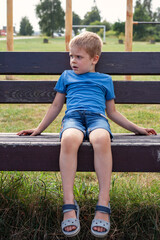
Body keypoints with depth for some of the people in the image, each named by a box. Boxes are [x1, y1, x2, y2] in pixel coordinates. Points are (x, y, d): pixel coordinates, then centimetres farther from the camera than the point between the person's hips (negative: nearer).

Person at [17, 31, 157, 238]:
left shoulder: (105, 80, 29)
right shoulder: (66, 76, 31)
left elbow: (112, 112, 31)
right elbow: (56, 106, 33)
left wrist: (137, 129, 24)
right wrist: (38, 129, 28)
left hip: (97, 118, 0)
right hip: (73, 117, 1)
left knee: (101, 139, -41)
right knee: (68, 140, -40)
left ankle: (103, 205, -40)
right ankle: (69, 205, -39)